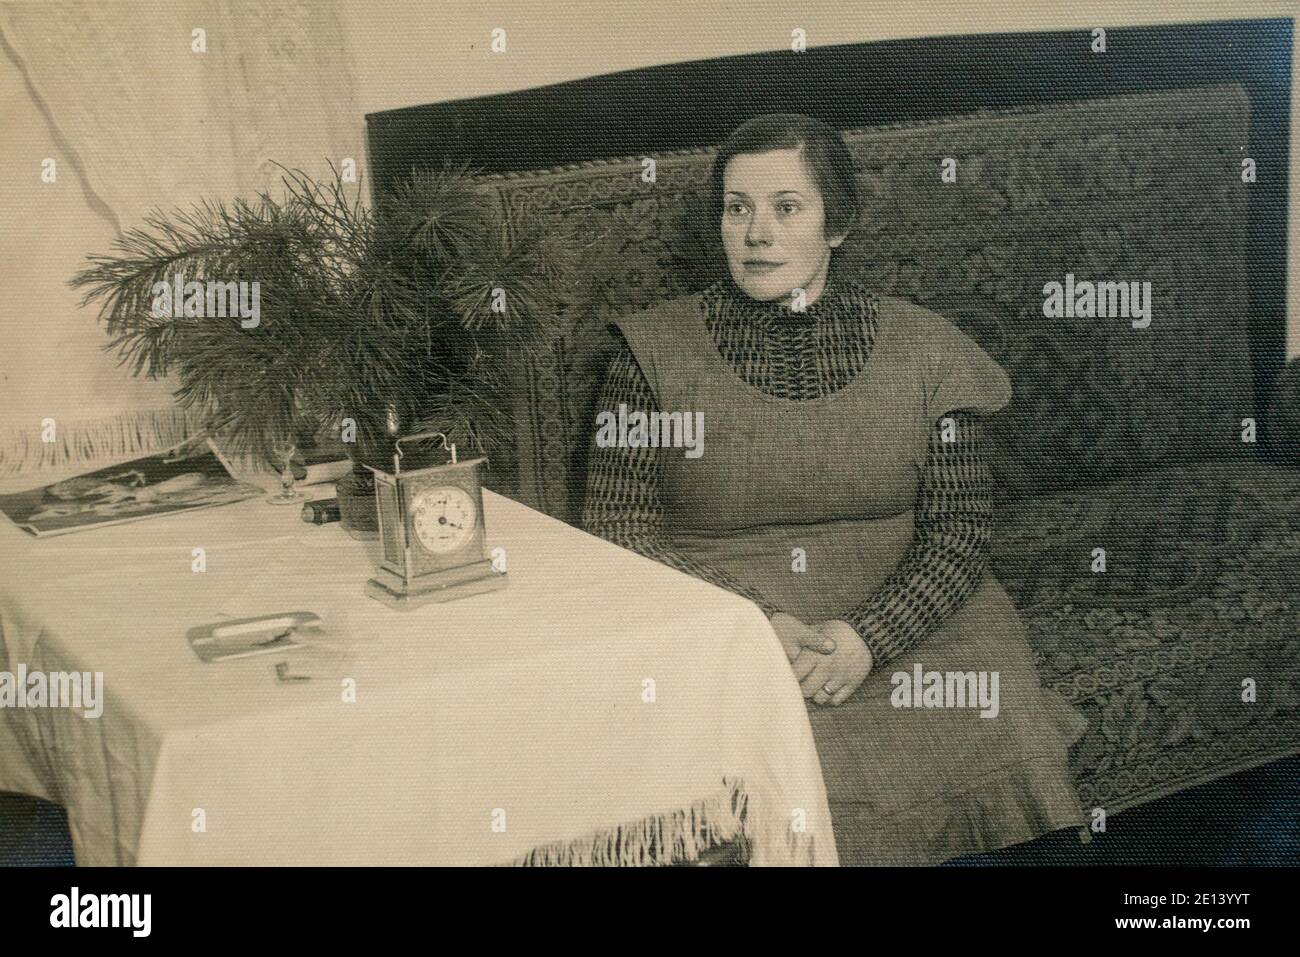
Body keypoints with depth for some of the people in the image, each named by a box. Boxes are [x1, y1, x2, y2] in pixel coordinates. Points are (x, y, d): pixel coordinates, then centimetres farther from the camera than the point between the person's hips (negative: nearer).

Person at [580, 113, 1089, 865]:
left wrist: (865, 637, -17)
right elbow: (618, 529, -2)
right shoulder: (657, 352, 2)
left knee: (998, 726, -23)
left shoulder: (923, 352, 4)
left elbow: (958, 532, 1)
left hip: (900, 624, 2)